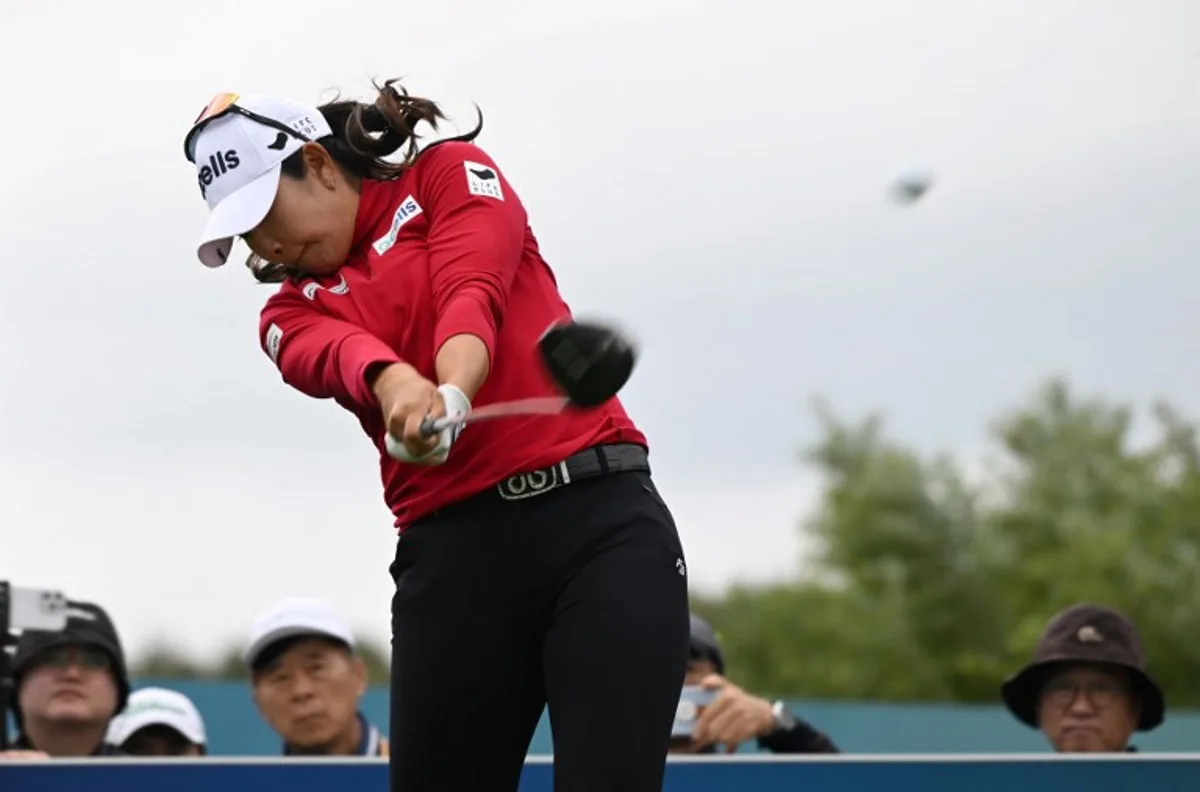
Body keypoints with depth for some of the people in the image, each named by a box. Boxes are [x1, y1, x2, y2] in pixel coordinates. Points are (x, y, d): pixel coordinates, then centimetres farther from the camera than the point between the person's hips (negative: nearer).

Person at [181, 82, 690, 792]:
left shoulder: (452, 174, 11)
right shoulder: (292, 315, 17)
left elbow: (472, 290, -10)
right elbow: (340, 352, -8)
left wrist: (453, 393, -32)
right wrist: (395, 383, -33)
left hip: (599, 518, -3)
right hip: (452, 551, 3)